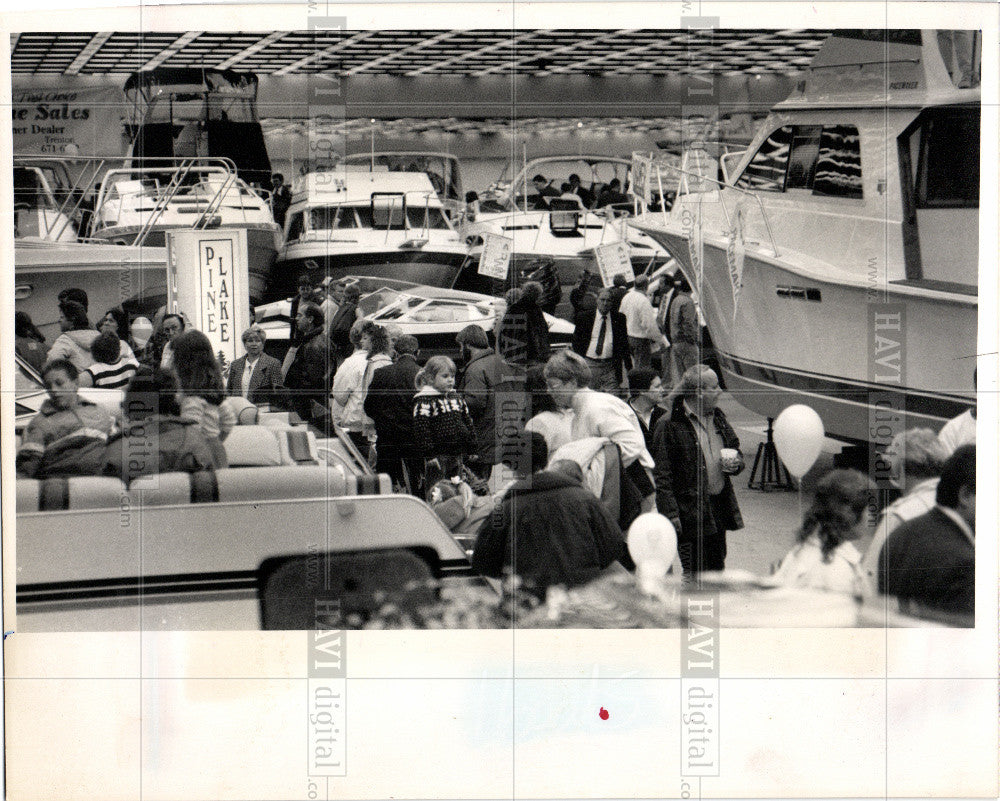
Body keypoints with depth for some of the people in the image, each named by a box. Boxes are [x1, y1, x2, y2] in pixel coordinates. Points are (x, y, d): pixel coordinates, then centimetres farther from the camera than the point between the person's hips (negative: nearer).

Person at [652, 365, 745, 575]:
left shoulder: (717, 416, 11)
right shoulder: (668, 425, -11)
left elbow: (735, 448, 26)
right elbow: (662, 475, -11)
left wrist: (735, 463, 1)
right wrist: (671, 513, -17)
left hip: (719, 508, 7)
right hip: (690, 513, -7)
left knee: (717, 569, 14)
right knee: (695, 575, -8)